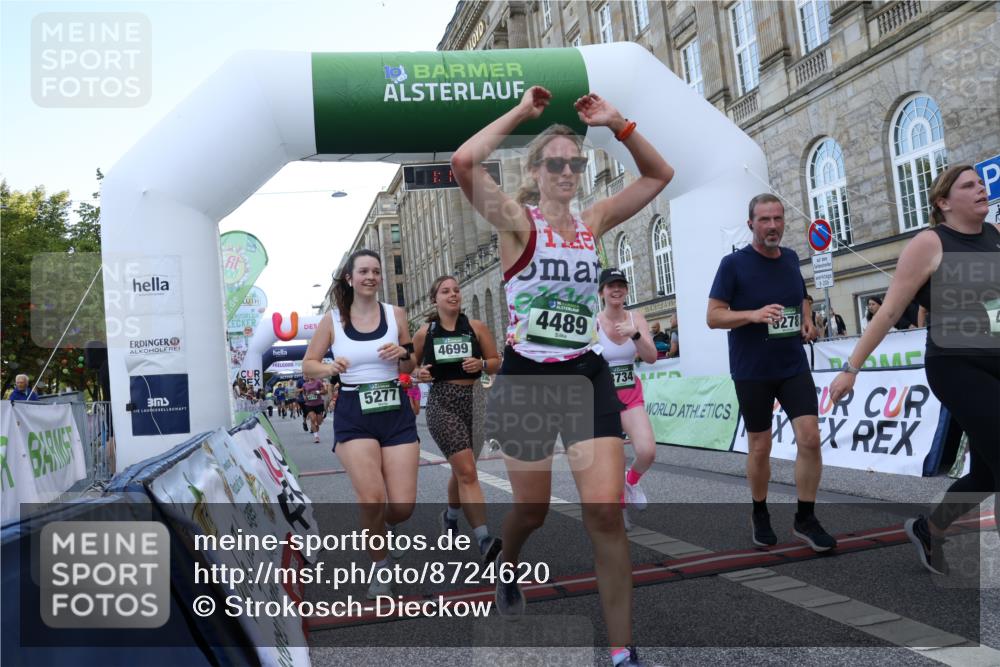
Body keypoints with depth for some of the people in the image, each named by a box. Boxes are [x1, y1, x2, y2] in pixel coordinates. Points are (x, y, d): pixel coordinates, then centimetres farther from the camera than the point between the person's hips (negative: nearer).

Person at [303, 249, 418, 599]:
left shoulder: (396, 314, 3)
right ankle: (380, 567, 13)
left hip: (396, 411, 2)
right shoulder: (332, 319, 0)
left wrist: (403, 354, -12)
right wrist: (328, 368, -15)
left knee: (402, 505, -3)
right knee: (372, 499, -14)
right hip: (353, 415, -1)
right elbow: (308, 364, 7)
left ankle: (386, 527, 36)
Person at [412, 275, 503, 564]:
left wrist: (482, 364, -14)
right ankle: (485, 541, -18)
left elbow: (496, 362, 7)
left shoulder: (477, 327, 3)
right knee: (467, 472, -15)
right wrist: (418, 374, -9)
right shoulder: (424, 333, 2)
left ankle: (450, 514, 47)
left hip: (473, 401, 3)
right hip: (442, 403, -3)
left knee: (462, 470, 18)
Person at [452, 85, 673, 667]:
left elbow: (660, 175, 11)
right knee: (533, 509, 14)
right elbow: (463, 163, -22)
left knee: (606, 512, -8)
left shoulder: (593, 222, 7)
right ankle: (508, 567, 50)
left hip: (588, 376, 3)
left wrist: (617, 124, 1)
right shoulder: (517, 221, -6)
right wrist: (521, 112, -12)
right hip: (526, 377, -2)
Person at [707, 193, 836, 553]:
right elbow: (713, 317, -10)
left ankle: (805, 519, 9)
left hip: (794, 366, 4)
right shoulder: (733, 264, -9)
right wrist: (753, 314, -26)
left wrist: (806, 319, 3)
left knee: (810, 439, -6)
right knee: (760, 447, 7)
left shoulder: (791, 258, 6)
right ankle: (760, 515, 29)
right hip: (752, 372, -4)